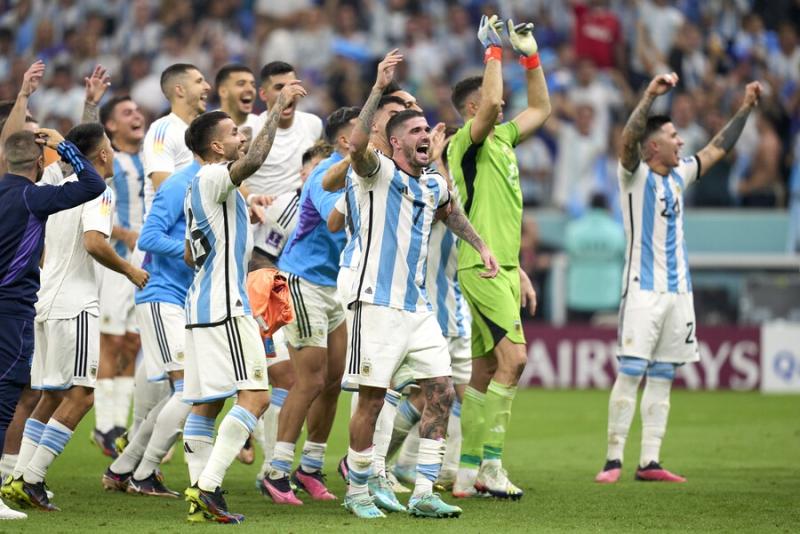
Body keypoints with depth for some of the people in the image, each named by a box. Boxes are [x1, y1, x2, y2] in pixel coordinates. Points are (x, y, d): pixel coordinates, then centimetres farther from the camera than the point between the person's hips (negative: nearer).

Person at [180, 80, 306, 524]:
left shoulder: (199, 189, 19)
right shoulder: (212, 179, -10)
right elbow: (252, 161, -31)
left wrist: (246, 214, 33)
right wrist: (278, 108, -23)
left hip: (202, 304, 10)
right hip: (224, 306, -10)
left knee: (206, 402, 7)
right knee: (255, 396, -14)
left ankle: (200, 496, 3)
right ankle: (207, 485, -22)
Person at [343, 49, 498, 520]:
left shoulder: (434, 185, 14)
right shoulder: (380, 173, -6)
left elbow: (452, 213, 36)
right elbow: (357, 146, -28)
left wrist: (482, 247, 24)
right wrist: (380, 88, -32)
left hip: (419, 307, 7)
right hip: (380, 303, -6)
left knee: (441, 393, -2)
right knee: (372, 400, -4)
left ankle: (424, 493, 2)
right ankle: (358, 491, 11)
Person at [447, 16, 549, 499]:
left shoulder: (501, 140, 17)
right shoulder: (466, 141, -8)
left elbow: (541, 109, 30)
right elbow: (490, 104, -27)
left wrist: (531, 56, 22)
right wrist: (494, 49, -17)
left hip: (501, 267, 9)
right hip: (481, 266, -9)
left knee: (486, 370, 8)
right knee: (513, 355, -17)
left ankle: (468, 471, 11)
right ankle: (491, 464, -16)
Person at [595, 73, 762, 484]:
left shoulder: (679, 176, 14)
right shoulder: (635, 176, -5)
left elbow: (717, 149, 27)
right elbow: (628, 141, -25)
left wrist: (745, 109, 25)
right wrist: (650, 95, -37)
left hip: (677, 290, 7)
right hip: (643, 290, -7)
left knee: (662, 378, 5)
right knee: (630, 374, -10)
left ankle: (649, 462, 5)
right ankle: (613, 459, -9)